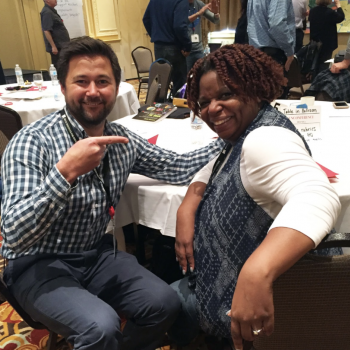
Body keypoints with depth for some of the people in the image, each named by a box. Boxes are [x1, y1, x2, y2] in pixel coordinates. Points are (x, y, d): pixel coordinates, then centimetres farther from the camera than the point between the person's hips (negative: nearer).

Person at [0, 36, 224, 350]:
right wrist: (65, 171, -38)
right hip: (39, 266, -5)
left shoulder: (122, 140, 0)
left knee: (164, 304, -13)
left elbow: (179, 167, 4)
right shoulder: (32, 142, -19)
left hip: (97, 255, 5)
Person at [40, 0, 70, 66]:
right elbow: (46, 31, -21)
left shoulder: (51, 11, 16)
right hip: (57, 47, -10)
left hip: (61, 46, 10)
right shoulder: (47, 12, -15)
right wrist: (53, 46, -24)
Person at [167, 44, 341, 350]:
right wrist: (187, 211, -7)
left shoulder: (264, 139, -29)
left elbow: (316, 199, -45)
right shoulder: (242, 136, 1)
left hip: (268, 300, -8)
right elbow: (214, 169, 12)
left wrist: (257, 272, -60)